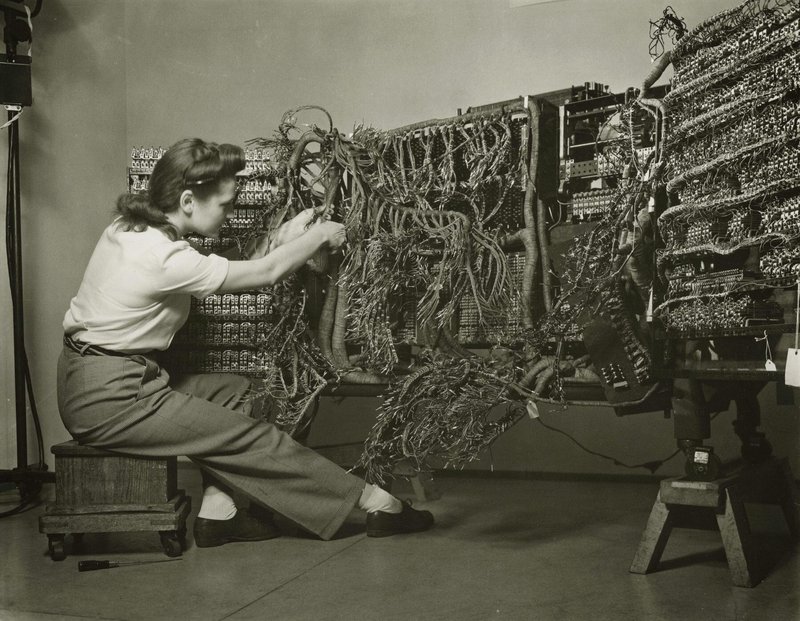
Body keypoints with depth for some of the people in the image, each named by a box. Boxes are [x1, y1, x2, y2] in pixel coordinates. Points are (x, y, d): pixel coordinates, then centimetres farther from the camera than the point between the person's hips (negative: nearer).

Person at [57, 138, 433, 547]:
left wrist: (282, 240, 6)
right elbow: (264, 275, -14)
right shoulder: (165, 259, -24)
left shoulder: (131, 228, 5)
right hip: (108, 400, -10)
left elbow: (238, 275, 12)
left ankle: (217, 514, 7)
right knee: (253, 439, -6)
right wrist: (320, 237, 0)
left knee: (234, 390, 13)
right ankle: (378, 504, 2)